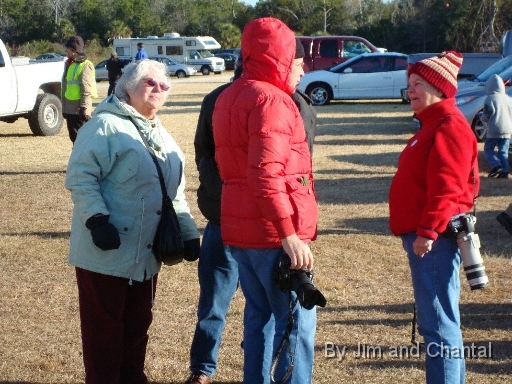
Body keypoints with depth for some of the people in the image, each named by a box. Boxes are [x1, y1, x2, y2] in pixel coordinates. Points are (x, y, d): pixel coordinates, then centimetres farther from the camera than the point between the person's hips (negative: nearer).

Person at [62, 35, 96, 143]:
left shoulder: (85, 65, -11)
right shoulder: (69, 64, 16)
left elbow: (87, 90, -17)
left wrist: (84, 107, -21)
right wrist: (64, 107, 21)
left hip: (79, 109, -9)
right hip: (70, 108, 9)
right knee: (74, 136, 14)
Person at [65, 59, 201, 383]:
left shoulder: (162, 135, 17)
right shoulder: (107, 125, -10)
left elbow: (175, 193, 22)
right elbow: (80, 176, -18)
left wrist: (189, 232, 15)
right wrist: (98, 220, -27)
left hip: (146, 254, 8)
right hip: (108, 251, -8)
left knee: (138, 322, 16)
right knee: (105, 326, 0)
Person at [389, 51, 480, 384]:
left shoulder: (449, 125, -13)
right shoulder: (434, 123, 21)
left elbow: (446, 185, -23)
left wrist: (428, 231, -27)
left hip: (434, 240, -11)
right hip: (427, 237, 11)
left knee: (438, 323, -10)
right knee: (440, 321, 16)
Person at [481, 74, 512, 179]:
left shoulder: (490, 99, -10)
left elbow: (486, 116, -12)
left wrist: (482, 118, 9)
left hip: (494, 130, -5)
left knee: (488, 149, 6)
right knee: (503, 151, 9)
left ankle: (496, 165, -13)